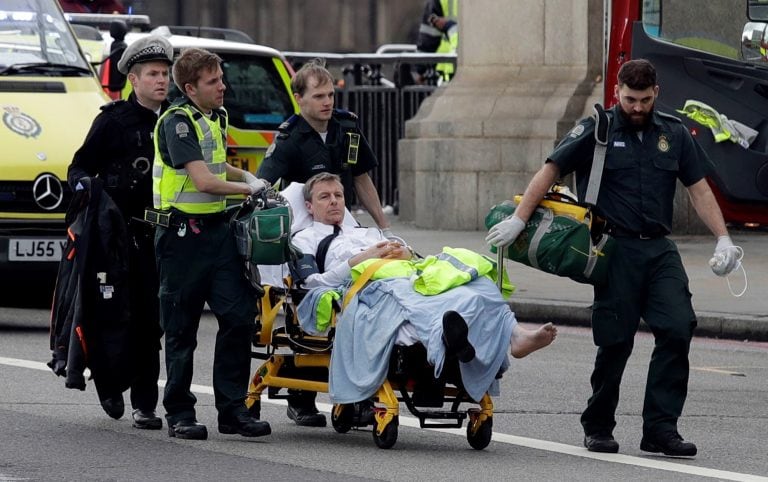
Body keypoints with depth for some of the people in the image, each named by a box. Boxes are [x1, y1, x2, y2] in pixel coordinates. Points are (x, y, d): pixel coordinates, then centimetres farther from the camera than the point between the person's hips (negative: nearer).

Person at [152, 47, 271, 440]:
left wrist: (246, 176, 14)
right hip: (182, 233, -7)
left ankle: (232, 408, 3)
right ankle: (179, 414, 9)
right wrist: (249, 188, -9)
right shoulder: (177, 122, -13)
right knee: (182, 327, 1)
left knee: (239, 315, -2)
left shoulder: (216, 117, 13)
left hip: (216, 228, 7)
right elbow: (203, 181, -21)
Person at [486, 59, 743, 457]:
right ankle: (598, 428, 14)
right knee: (615, 341, -2)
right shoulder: (597, 130, 0)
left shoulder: (673, 133, 11)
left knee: (677, 328, -11)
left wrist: (723, 239, 4)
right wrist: (518, 220, -9)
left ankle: (660, 428, -9)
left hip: (659, 249, 3)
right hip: (616, 249, -3)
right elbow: (550, 171, -2)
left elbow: (698, 188, 13)